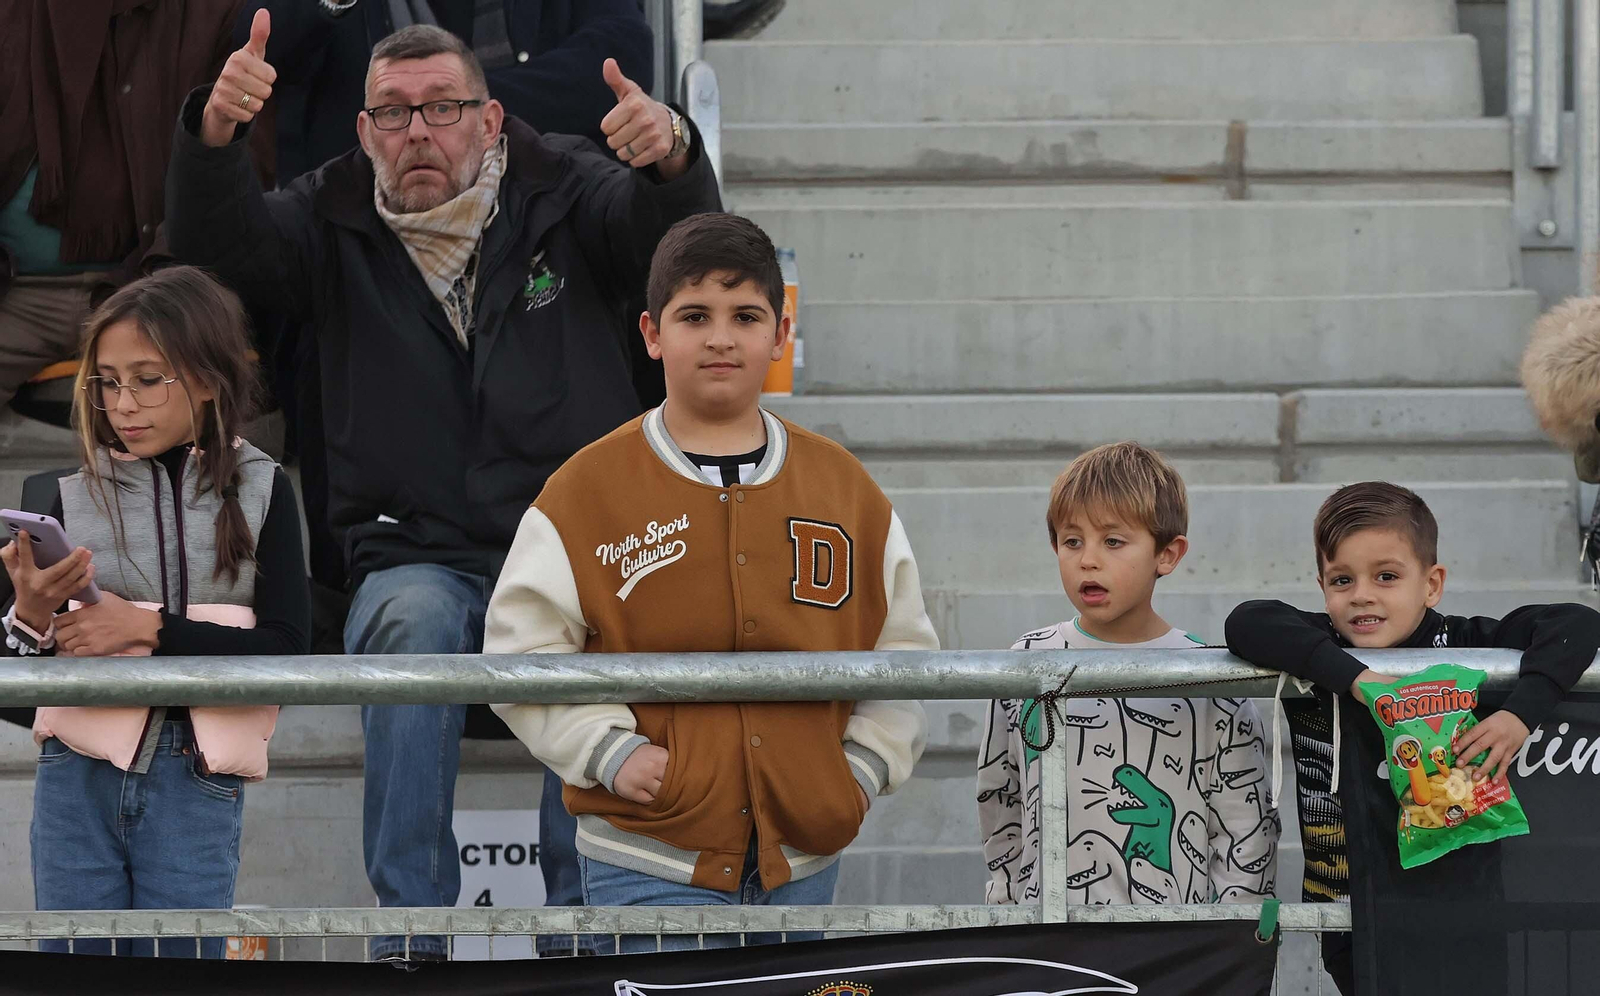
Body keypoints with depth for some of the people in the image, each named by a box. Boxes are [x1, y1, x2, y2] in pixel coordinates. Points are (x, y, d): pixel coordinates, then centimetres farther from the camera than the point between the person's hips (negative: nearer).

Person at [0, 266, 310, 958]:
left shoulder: (257, 490, 2)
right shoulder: (79, 494, 6)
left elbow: (289, 648, -7)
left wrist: (150, 628, -14)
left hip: (196, 781, -2)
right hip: (80, 772, 2)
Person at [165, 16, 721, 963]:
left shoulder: (564, 196, 8)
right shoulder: (336, 227, 10)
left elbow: (681, 227, -10)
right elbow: (218, 239, -8)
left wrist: (672, 153, -36)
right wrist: (215, 132, -30)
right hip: (416, 558, 0)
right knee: (415, 625, -35)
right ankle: (410, 937, -34)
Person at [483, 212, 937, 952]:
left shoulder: (844, 488, 8)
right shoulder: (589, 490, -2)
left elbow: (903, 649, 14)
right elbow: (521, 652, -2)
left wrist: (863, 768, 2)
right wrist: (611, 754, -11)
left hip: (802, 853, 4)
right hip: (651, 858, -4)